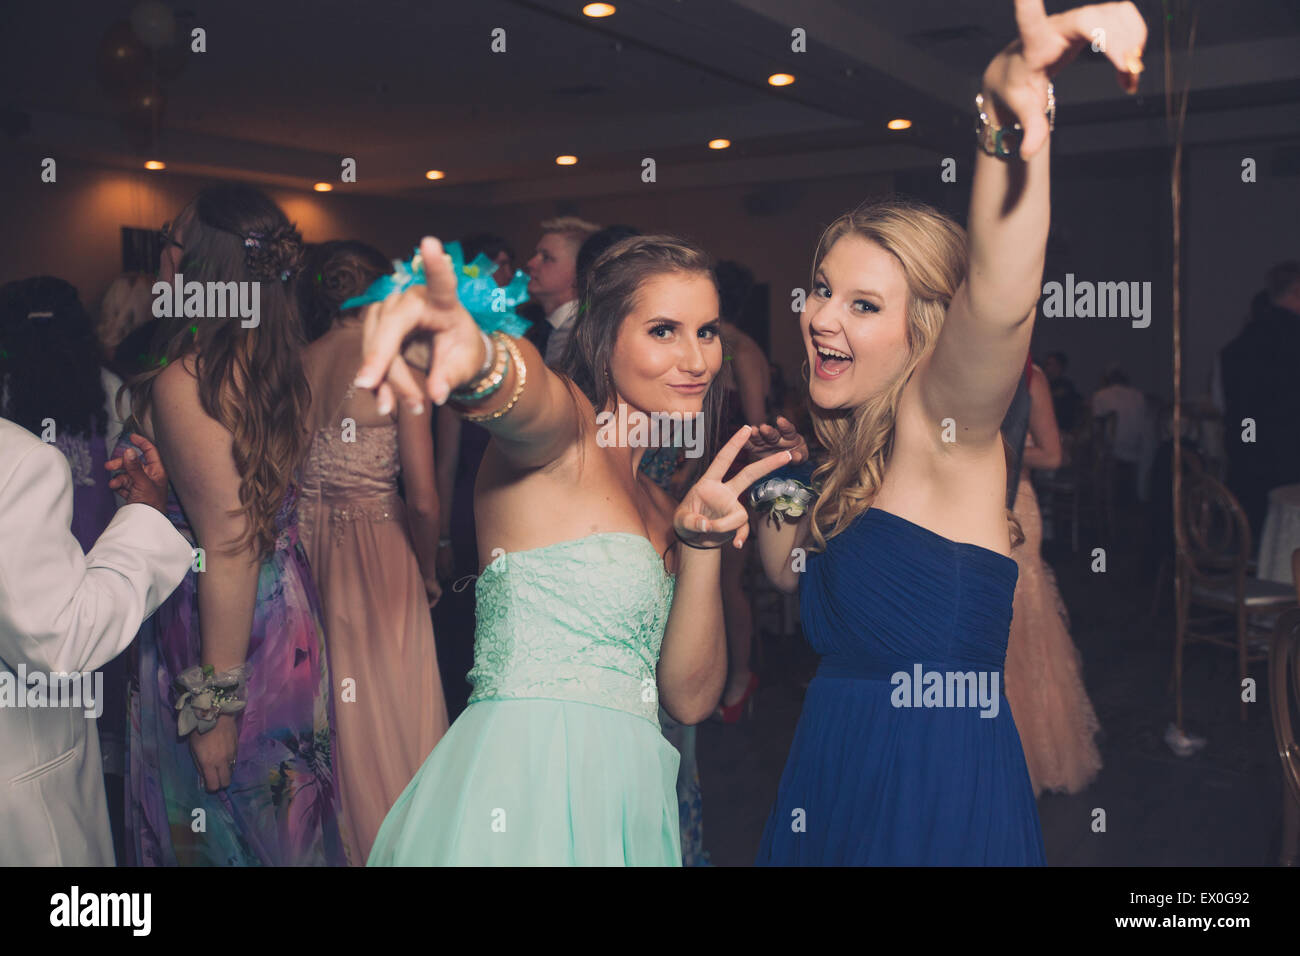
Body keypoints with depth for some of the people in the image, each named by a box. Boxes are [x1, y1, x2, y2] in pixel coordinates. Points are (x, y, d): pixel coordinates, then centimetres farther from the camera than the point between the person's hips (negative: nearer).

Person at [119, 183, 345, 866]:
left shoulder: (184, 381, -22)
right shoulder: (271, 362, 2)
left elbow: (230, 546, -24)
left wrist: (217, 703, -20)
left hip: (218, 628, -8)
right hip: (285, 619, 8)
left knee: (213, 826, 12)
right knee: (276, 814, 23)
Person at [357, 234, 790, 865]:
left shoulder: (655, 499, 16)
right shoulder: (563, 427, -5)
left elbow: (689, 698, 8)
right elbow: (524, 388, -32)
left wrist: (701, 542, -5)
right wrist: (481, 360, -55)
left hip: (625, 806, 7)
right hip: (520, 785, -7)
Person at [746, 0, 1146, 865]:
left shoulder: (946, 423, -13)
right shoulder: (854, 455, 10)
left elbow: (1000, 302, -34)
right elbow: (793, 576, 21)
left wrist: (1015, 114, -48)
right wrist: (783, 486, 8)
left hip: (942, 801, -8)